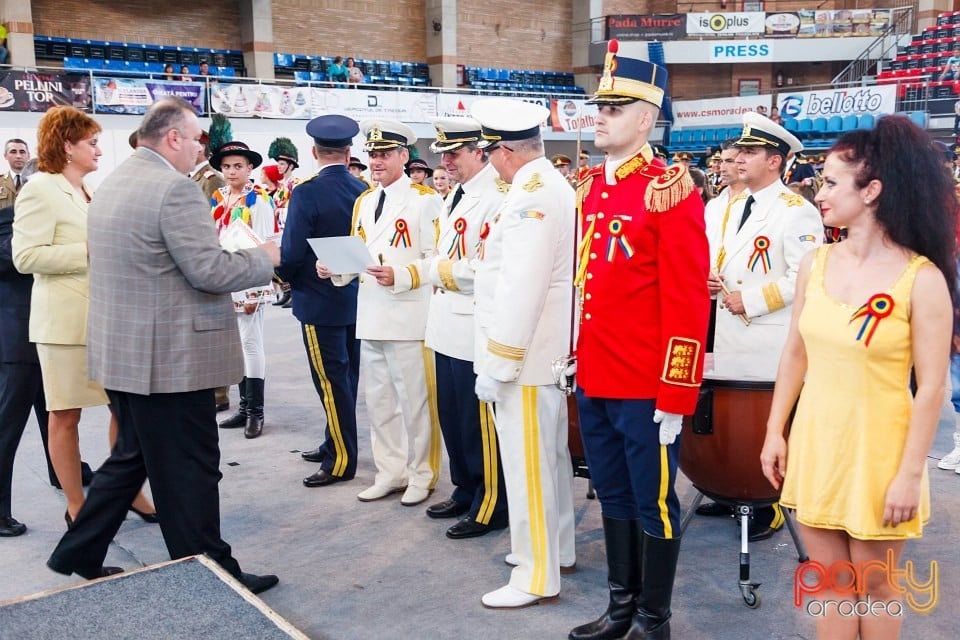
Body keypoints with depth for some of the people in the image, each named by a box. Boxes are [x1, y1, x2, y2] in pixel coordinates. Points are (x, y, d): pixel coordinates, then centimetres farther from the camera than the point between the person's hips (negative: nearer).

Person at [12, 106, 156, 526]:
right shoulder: (40, 190, -7)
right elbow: (26, 256, -16)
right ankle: (76, 508, 15)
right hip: (67, 321, -7)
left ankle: (130, 492, 20)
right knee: (66, 415, 4)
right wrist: (90, 251, -18)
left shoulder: (94, 190, 16)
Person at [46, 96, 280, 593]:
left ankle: (78, 554, 30)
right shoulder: (174, 187, -18)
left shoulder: (115, 181, 13)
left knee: (132, 456, 22)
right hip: (169, 356, -10)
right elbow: (208, 271, -21)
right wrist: (263, 257, -4)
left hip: (123, 350, 10)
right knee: (190, 469, 2)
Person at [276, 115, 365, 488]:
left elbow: (291, 253, -17)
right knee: (345, 378, 16)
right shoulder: (365, 192, -1)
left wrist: (284, 275, 3)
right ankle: (334, 445, 30)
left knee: (332, 382, 1)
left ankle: (341, 461, 8)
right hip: (356, 298, 6)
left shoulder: (307, 193, -16)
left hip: (319, 302, -6)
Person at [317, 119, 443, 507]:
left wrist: (398, 276, -25)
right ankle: (390, 472, 28)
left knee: (415, 400, 3)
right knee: (378, 400, 14)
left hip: (409, 318, -7)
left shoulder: (425, 199, -6)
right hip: (370, 317, 7)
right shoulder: (363, 202, 15)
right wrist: (335, 269, -2)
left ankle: (421, 475, 18)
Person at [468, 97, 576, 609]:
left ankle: (537, 576, 13)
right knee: (549, 455, 20)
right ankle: (556, 548, 36)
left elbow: (519, 290, -25)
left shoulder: (530, 196, -21)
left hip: (524, 355, -10)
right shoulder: (552, 185, 11)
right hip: (547, 349, 10)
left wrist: (495, 364, -21)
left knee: (526, 463, 0)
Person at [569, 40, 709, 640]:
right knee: (613, 497, 18)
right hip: (594, 381, 7)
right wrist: (576, 356, 16)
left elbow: (688, 299, -15)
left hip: (645, 387, -7)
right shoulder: (591, 186, 10)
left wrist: (675, 395, -15)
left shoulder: (671, 189, -12)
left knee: (654, 504, 8)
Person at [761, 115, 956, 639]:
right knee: (830, 582, 16)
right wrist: (775, 432, 7)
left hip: (878, 450, -4)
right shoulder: (815, 264, -1)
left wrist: (910, 473, -13)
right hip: (815, 442, 4)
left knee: (875, 585, 14)